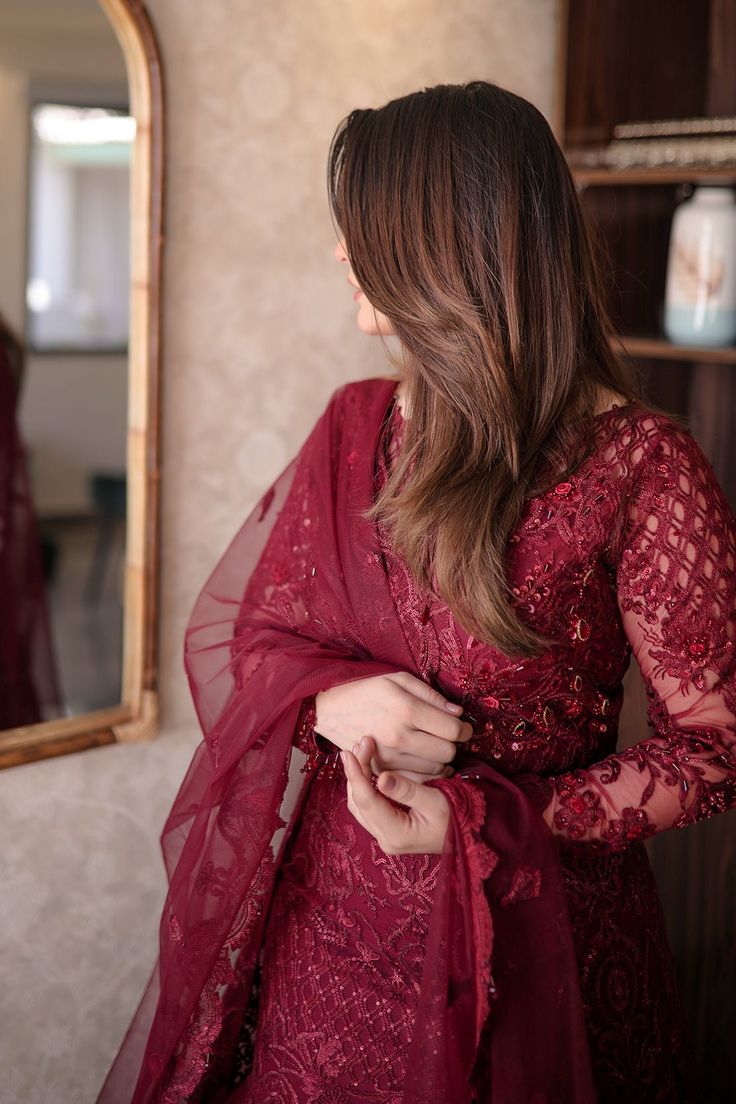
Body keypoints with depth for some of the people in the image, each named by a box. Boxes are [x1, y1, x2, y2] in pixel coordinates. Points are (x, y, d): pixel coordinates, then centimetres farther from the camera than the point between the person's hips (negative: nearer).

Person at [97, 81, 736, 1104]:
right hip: (320, 914, 5)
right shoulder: (355, 425, 2)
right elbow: (223, 627, 8)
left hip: (521, 933, -4)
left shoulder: (642, 469, -16)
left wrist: (487, 822, -20)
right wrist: (331, 697, -14)